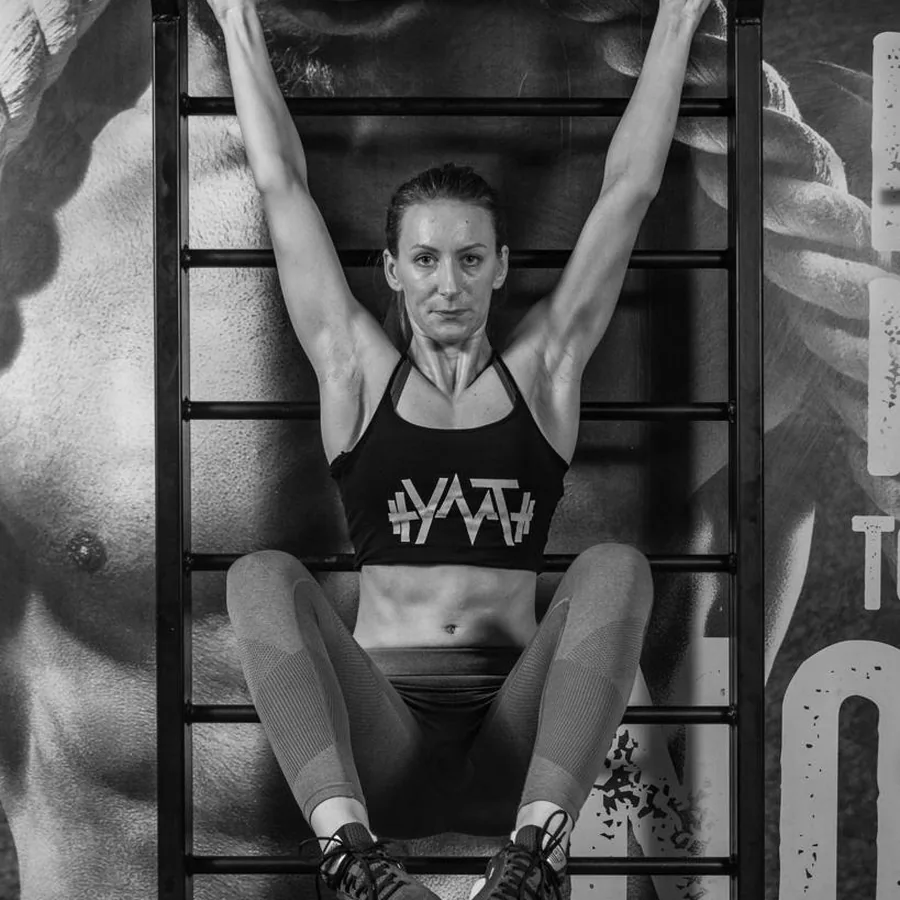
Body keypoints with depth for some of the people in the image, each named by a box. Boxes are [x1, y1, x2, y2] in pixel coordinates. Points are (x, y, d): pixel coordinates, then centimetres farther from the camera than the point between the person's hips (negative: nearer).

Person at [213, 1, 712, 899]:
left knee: (616, 567, -26)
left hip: (512, 733, 1)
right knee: (262, 576, -26)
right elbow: (282, 187, 13)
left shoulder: (543, 368, 12)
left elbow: (628, 193, 12)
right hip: (380, 737, 0)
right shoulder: (357, 371, 11)